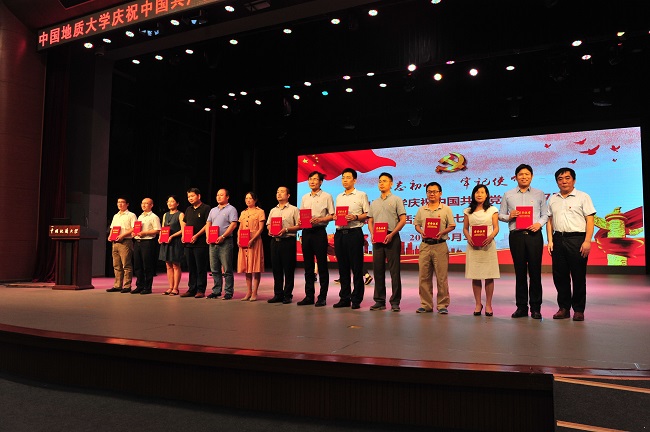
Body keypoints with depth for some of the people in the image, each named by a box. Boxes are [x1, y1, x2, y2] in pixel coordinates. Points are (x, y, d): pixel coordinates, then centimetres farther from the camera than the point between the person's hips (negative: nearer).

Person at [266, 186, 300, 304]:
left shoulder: (293, 209, 1)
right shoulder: (273, 210, 19)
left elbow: (299, 226, -6)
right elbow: (268, 224, 21)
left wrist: (286, 230, -16)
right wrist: (270, 230, -1)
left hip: (288, 241, -5)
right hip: (275, 241, 5)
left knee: (288, 269, -2)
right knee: (276, 269, 7)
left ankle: (287, 295, 6)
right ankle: (278, 294, 15)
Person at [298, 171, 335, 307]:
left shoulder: (326, 197, 1)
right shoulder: (304, 198, 17)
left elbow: (332, 216, -4)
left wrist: (319, 219, -18)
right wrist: (301, 221, -3)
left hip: (319, 231, -5)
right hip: (306, 231, 5)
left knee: (322, 265, -2)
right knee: (308, 265, 9)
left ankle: (322, 297, 4)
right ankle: (309, 296, 16)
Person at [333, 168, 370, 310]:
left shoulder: (361, 195, 3)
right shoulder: (339, 197, 20)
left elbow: (368, 214, -2)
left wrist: (355, 217, -16)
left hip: (354, 233, -5)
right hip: (340, 233, 5)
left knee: (356, 267, -3)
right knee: (343, 267, 8)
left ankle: (356, 299, 3)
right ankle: (344, 298, 15)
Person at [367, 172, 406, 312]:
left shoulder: (396, 200, 3)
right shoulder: (374, 203, 18)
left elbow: (403, 220, -3)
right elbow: (370, 221, 17)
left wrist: (391, 234, -14)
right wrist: (372, 234, -3)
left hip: (391, 238, -5)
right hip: (377, 239, 5)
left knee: (394, 271, -3)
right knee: (378, 270, 6)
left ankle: (395, 302, 3)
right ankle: (379, 301, 13)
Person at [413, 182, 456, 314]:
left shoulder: (446, 209, 5)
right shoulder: (421, 210, 12)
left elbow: (452, 226, 3)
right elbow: (417, 225, 15)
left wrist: (442, 232, -14)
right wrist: (421, 232, -6)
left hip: (440, 245, -3)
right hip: (425, 245, 3)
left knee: (442, 277, -2)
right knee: (424, 276, 4)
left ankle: (442, 305, 7)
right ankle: (426, 305, 13)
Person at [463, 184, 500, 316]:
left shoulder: (492, 210, 7)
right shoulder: (468, 211, 11)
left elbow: (496, 228, 2)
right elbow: (465, 228, 10)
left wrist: (491, 237, -17)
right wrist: (468, 237, -10)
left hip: (488, 245, -1)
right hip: (473, 246, 1)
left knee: (489, 276, -1)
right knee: (475, 276, 2)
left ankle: (488, 304, 10)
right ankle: (478, 304, 13)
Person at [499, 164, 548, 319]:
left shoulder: (539, 194, 12)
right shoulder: (508, 195, 12)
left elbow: (545, 214, 9)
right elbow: (500, 215, 11)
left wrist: (539, 223, -9)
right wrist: (509, 216, -9)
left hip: (534, 235, 0)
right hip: (516, 235, 1)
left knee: (535, 271, -1)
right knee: (520, 271, 4)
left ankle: (536, 307, 7)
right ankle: (521, 307, 11)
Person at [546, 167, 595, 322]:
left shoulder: (583, 197, 3)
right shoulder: (553, 199, 15)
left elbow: (590, 220, -3)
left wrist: (587, 241, -12)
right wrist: (550, 241, 5)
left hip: (577, 239, -4)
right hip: (558, 239, 4)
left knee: (579, 277, 0)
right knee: (560, 276, 6)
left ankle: (578, 310, 10)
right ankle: (564, 308, 17)